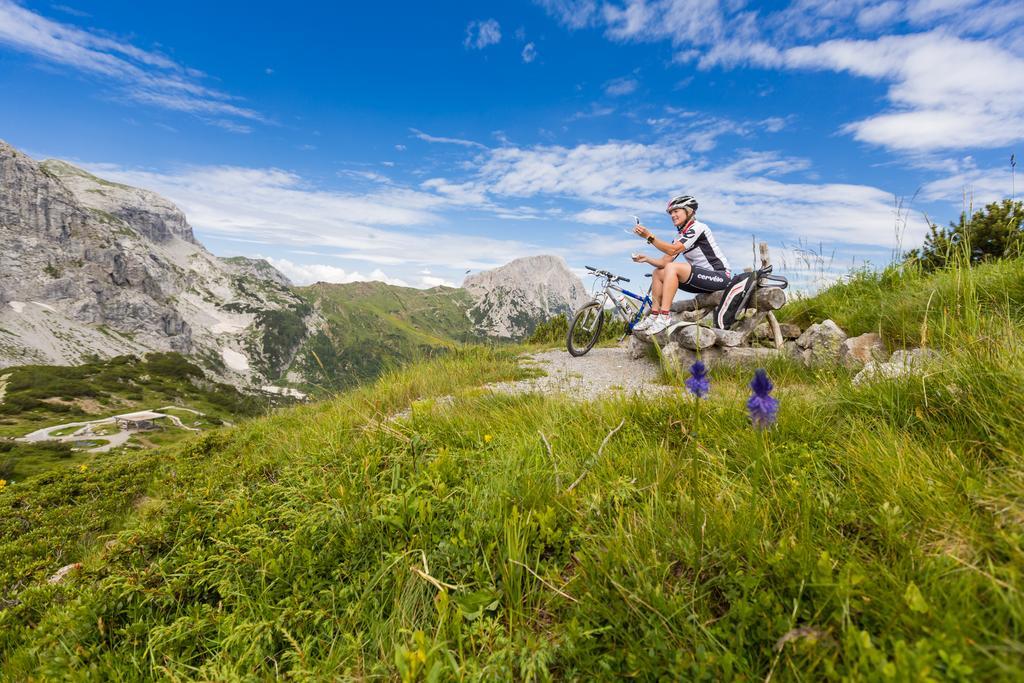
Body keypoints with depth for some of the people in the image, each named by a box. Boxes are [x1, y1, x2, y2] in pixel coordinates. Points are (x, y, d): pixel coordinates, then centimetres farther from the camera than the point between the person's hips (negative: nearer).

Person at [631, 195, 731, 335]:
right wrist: (646, 259, -12)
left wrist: (649, 236, -30)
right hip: (703, 277, 9)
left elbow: (672, 250, -25)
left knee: (672, 267, -27)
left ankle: (664, 317, -29)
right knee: (658, 272, 1)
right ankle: (654, 315, -2)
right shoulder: (680, 236, 13)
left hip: (720, 276, -9)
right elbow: (664, 261, 4)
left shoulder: (698, 228, -12)